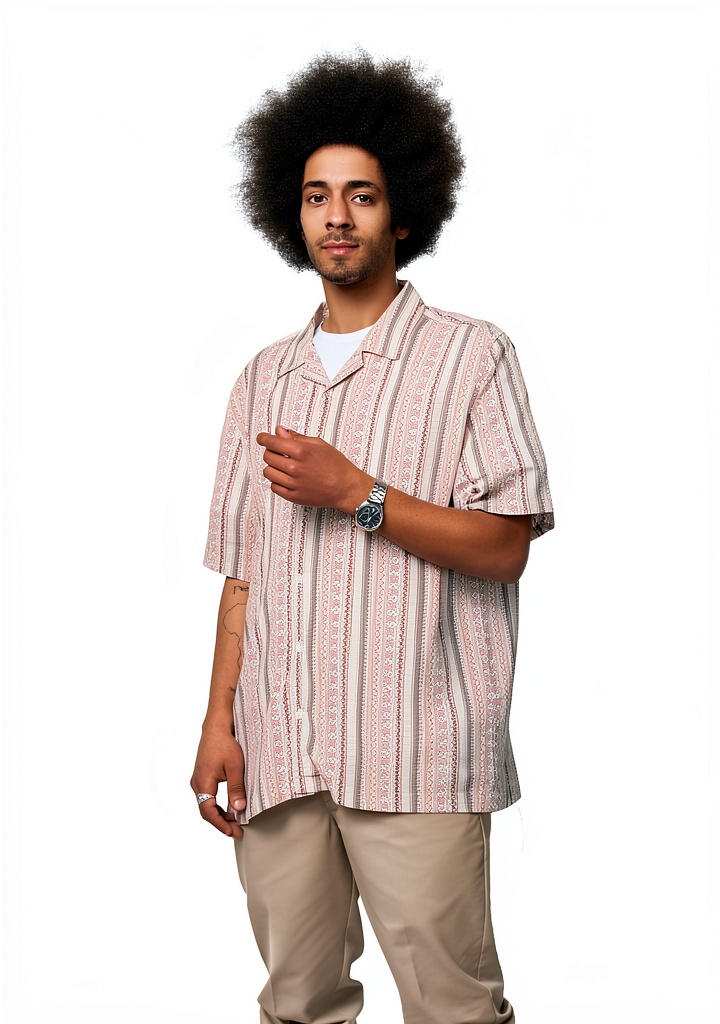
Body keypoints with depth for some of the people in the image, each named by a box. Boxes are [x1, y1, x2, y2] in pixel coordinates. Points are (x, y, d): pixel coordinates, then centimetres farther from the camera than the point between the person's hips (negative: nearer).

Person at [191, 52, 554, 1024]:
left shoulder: (470, 354, 3)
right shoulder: (264, 378, 17)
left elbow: (503, 547, -5)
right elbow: (242, 569, 14)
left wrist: (357, 493, -12)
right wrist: (220, 723, 7)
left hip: (415, 759, -4)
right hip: (277, 753, 4)